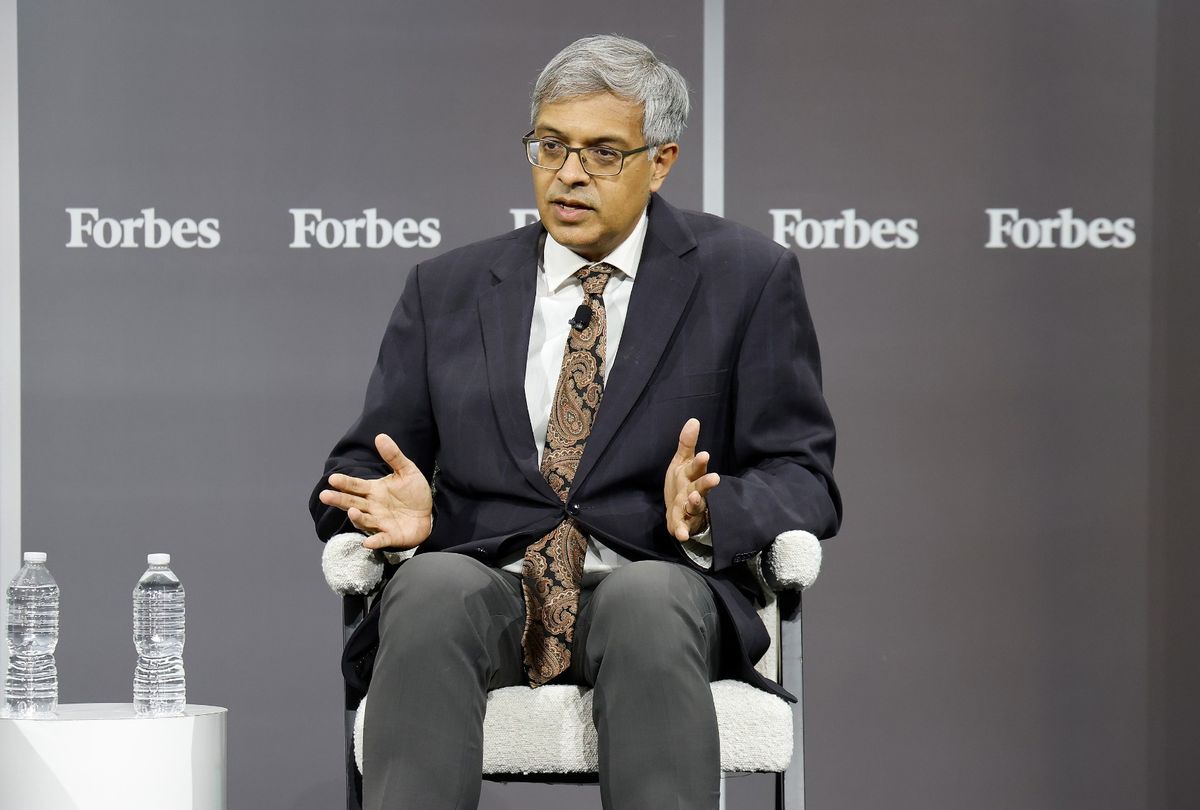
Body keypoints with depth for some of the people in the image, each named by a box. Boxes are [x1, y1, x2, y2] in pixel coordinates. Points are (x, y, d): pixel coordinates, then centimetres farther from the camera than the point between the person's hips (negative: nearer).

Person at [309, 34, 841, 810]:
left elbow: (802, 479, 5)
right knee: (433, 586, -34)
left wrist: (712, 510, -17)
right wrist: (398, 511, -8)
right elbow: (362, 468, 17)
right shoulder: (447, 290, 17)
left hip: (656, 582, -1)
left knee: (649, 599, -37)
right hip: (486, 583, 2)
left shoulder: (745, 277, 9)